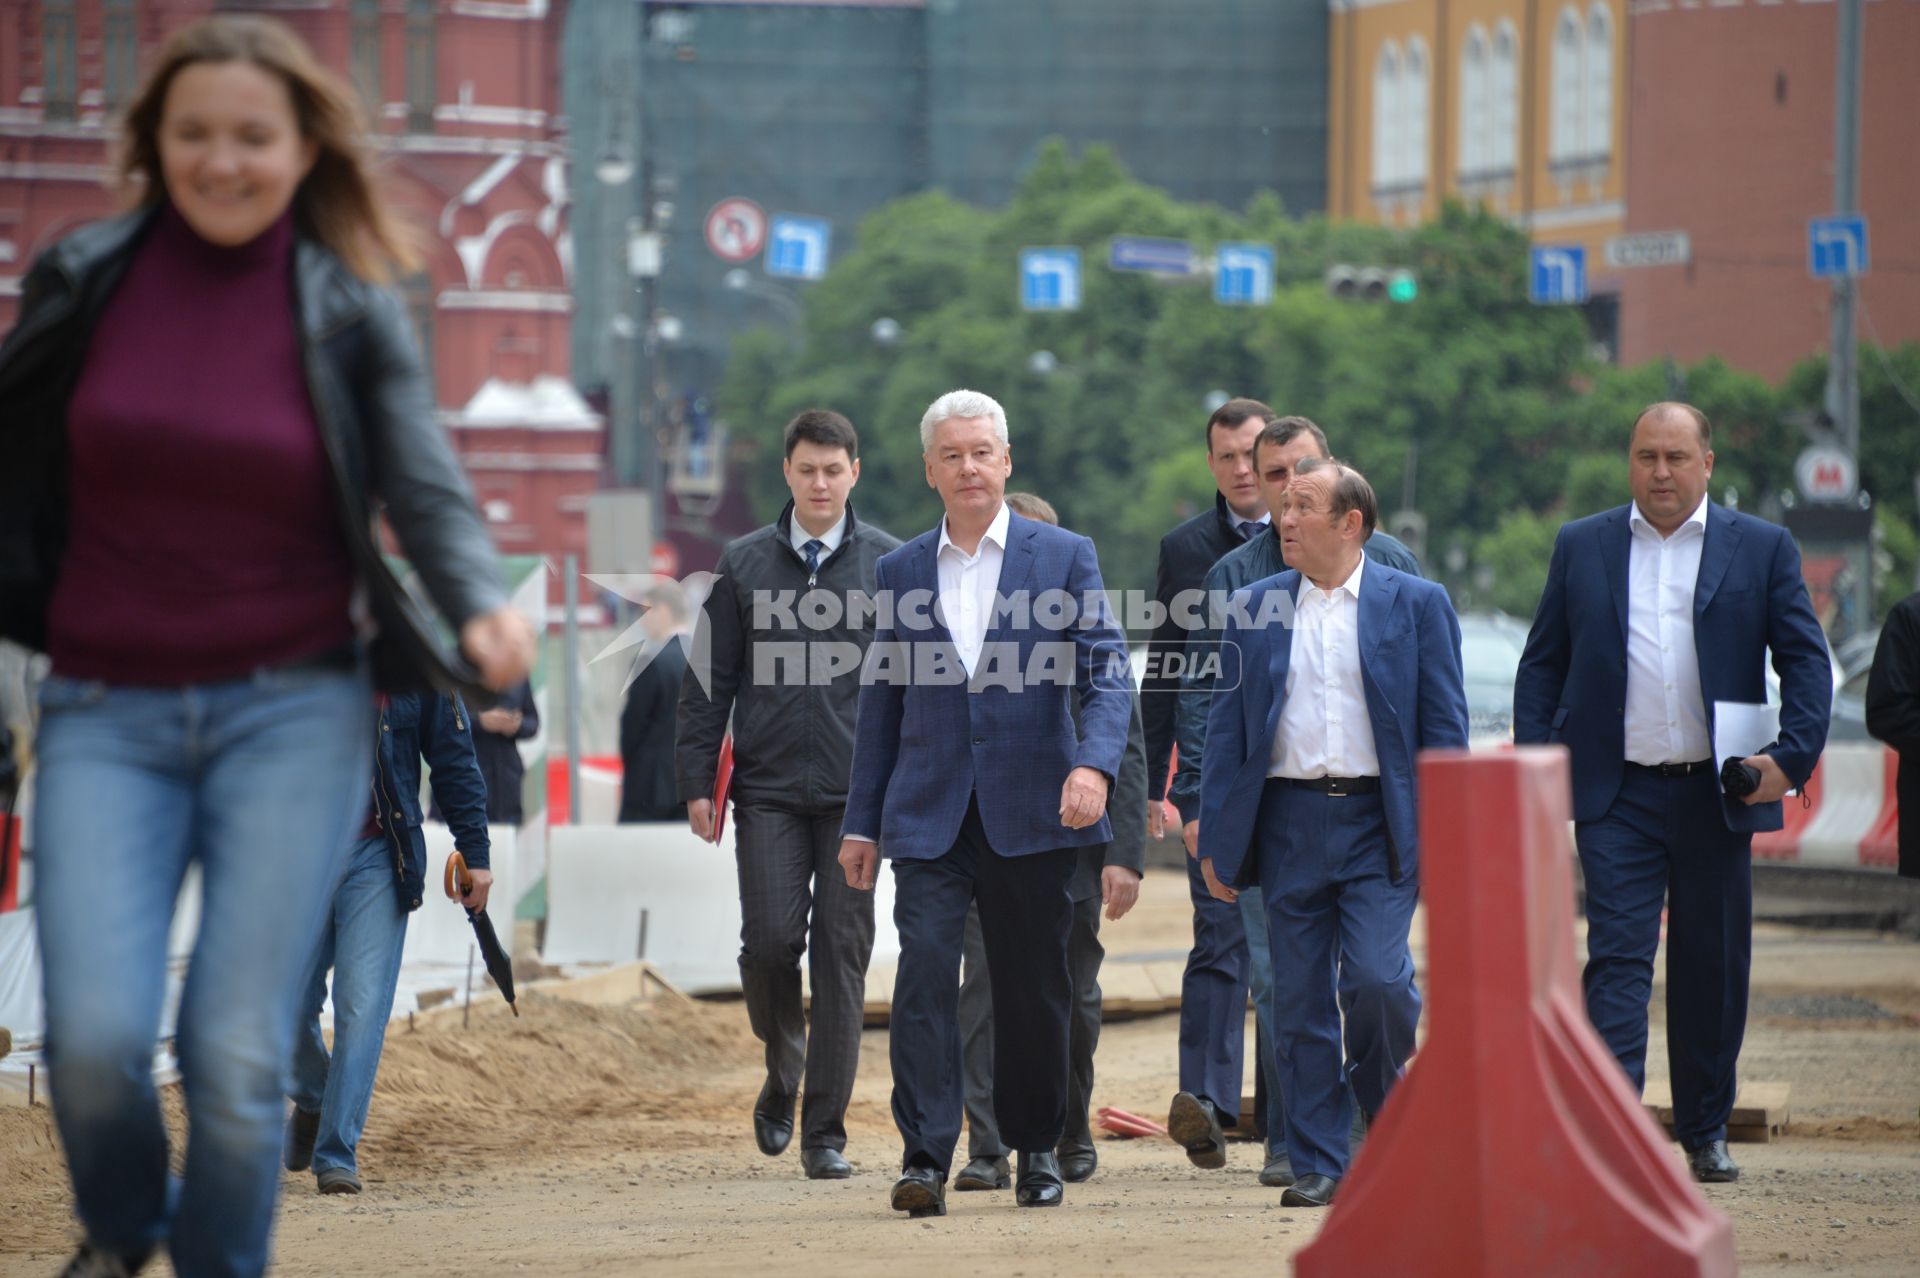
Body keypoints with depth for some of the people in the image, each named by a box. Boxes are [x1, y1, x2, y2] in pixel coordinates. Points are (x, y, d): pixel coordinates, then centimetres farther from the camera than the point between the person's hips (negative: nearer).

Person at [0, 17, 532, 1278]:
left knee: (239, 1052, -10)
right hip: (106, 715, 1)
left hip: (292, 710, -1)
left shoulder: (352, 313, 1)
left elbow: (428, 488, -6)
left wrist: (484, 605, -24)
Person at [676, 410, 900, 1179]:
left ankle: (825, 1133, 2)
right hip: (768, 790, 1)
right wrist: (697, 781, 4)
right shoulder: (745, 565, 7)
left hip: (856, 791, -1)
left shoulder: (889, 564, 5)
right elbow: (708, 680, 10)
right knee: (770, 942, -9)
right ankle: (783, 1072, 21)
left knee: (841, 951, -3)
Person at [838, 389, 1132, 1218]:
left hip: (1030, 812, -1)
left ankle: (1036, 1148, 22)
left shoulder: (1065, 557, 4)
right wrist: (862, 822, 10)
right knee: (925, 971, -12)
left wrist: (1093, 764, -20)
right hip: (929, 814, 1)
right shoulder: (900, 572, 11)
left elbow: (1107, 674, -2)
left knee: (1033, 986, 6)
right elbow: (881, 701, 13)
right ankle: (924, 1158, -14)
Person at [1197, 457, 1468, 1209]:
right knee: (1300, 1004, 2)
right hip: (1288, 821, 3)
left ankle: (1389, 1121, 11)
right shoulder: (1255, 609, 10)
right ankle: (1317, 1166, 9)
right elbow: (1225, 726, 10)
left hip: (1380, 825, -2)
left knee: (1378, 981, -15)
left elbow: (1444, 726, 3)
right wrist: (1216, 838, 4)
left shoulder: (1414, 605, 4)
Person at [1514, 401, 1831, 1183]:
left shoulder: (1763, 549, 5)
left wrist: (1792, 755, -11)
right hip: (1617, 798, -1)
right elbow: (1543, 663, 10)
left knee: (1713, 966, 8)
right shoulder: (1582, 548, 9)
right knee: (1618, 957, -10)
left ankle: (1705, 1131, 22)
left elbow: (1806, 659, 3)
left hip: (1718, 793, 1)